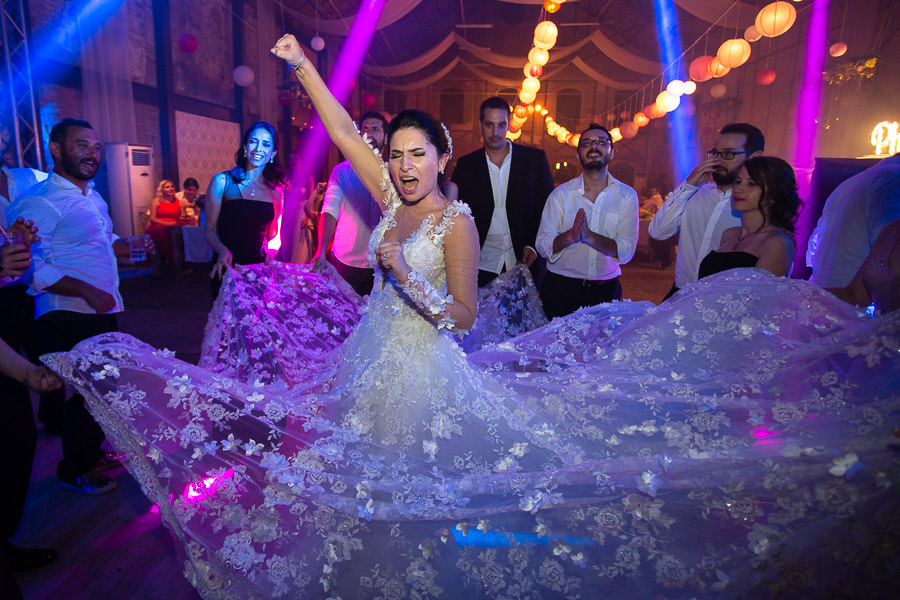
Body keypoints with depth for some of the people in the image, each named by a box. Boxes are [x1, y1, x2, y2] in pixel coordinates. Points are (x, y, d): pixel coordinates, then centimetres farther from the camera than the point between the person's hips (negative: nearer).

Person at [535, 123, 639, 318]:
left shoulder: (627, 195, 0)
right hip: (561, 288, -1)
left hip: (606, 290, 1)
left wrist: (590, 236, -23)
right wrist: (570, 235, -25)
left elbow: (626, 251, -8)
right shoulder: (561, 194, -2)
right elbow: (542, 246, -7)